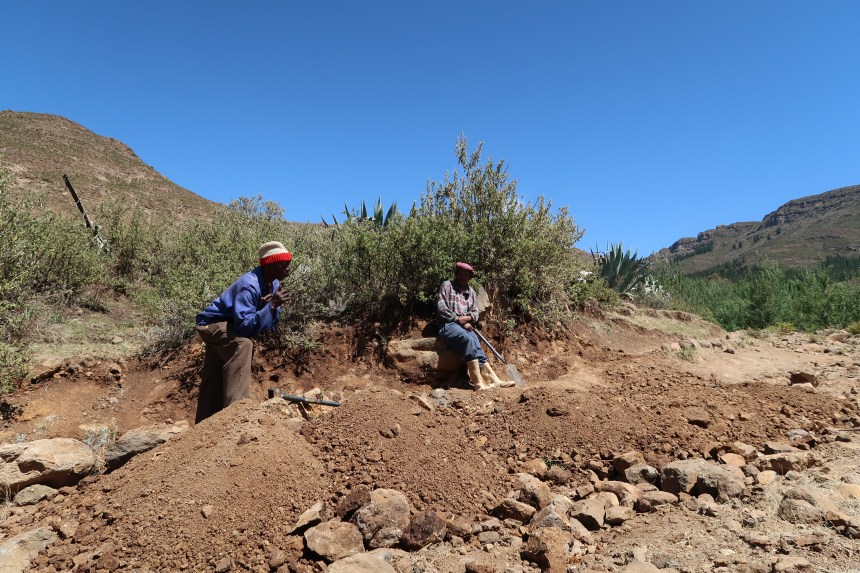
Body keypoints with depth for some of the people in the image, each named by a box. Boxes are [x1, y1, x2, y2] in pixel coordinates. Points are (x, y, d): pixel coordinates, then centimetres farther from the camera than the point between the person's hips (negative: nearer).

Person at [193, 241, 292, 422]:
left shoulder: (273, 284, -5)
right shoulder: (249, 286, -31)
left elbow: (271, 322, -3)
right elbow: (245, 326, -37)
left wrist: (273, 306, -23)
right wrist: (272, 305, -38)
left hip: (230, 327, 9)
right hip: (212, 324, -9)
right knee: (243, 344, -35)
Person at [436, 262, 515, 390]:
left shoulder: (471, 292, 23)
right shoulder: (447, 285, 7)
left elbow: (475, 313, 15)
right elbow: (441, 308, -3)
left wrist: (465, 319, -8)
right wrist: (458, 319, -7)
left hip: (466, 325, 5)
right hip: (448, 324, -5)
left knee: (476, 347, -24)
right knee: (468, 339, -34)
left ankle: (493, 380, -35)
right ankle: (478, 382, -40)